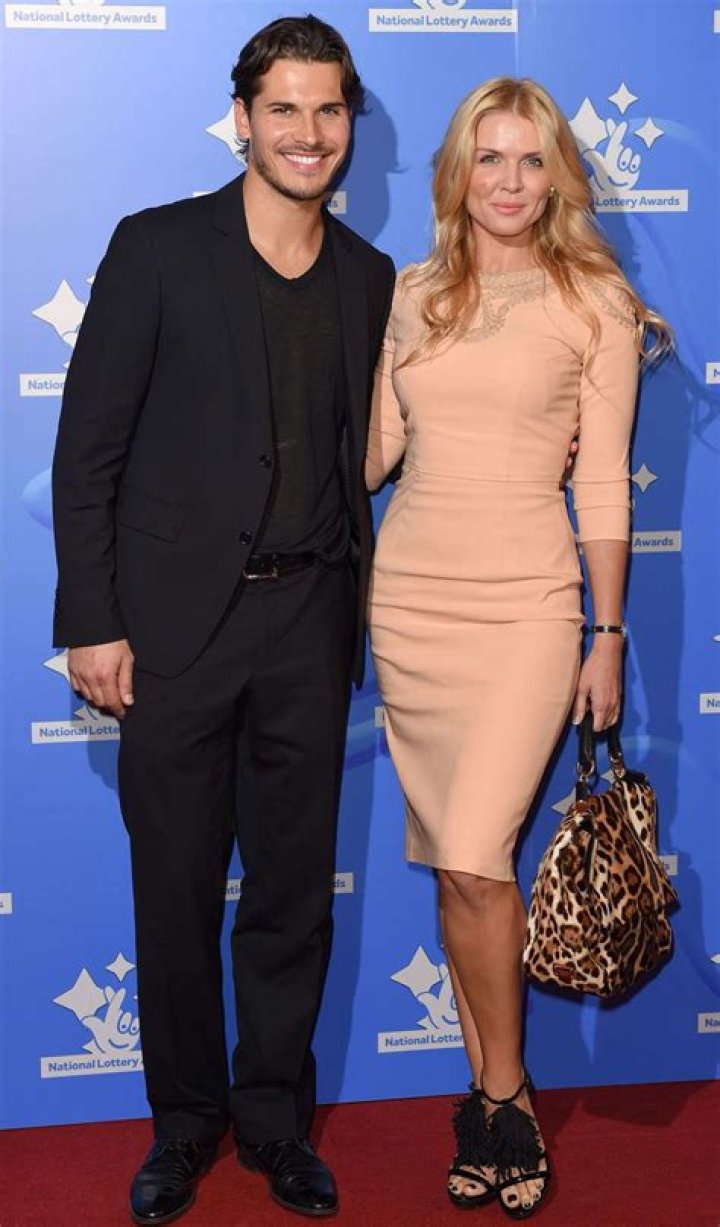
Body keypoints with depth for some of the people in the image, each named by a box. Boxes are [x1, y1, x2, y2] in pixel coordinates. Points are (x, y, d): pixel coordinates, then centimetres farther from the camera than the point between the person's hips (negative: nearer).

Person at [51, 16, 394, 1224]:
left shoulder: (370, 280, 9)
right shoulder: (158, 249, -2)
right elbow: (89, 446, -4)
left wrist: (355, 617, 8)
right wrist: (92, 623, -9)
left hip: (308, 623, 3)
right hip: (175, 619, -3)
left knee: (295, 887, 10)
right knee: (177, 889, 7)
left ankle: (275, 1115, 28)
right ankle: (185, 1123, 26)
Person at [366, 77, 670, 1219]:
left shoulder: (596, 302, 0)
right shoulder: (413, 295, 10)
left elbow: (602, 484, 0)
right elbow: (373, 449, 12)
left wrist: (608, 635, 0)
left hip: (523, 603, -4)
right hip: (409, 596, 4)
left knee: (473, 858, -13)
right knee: (457, 864, 8)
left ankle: (502, 1097, 8)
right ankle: (492, 1098, 22)